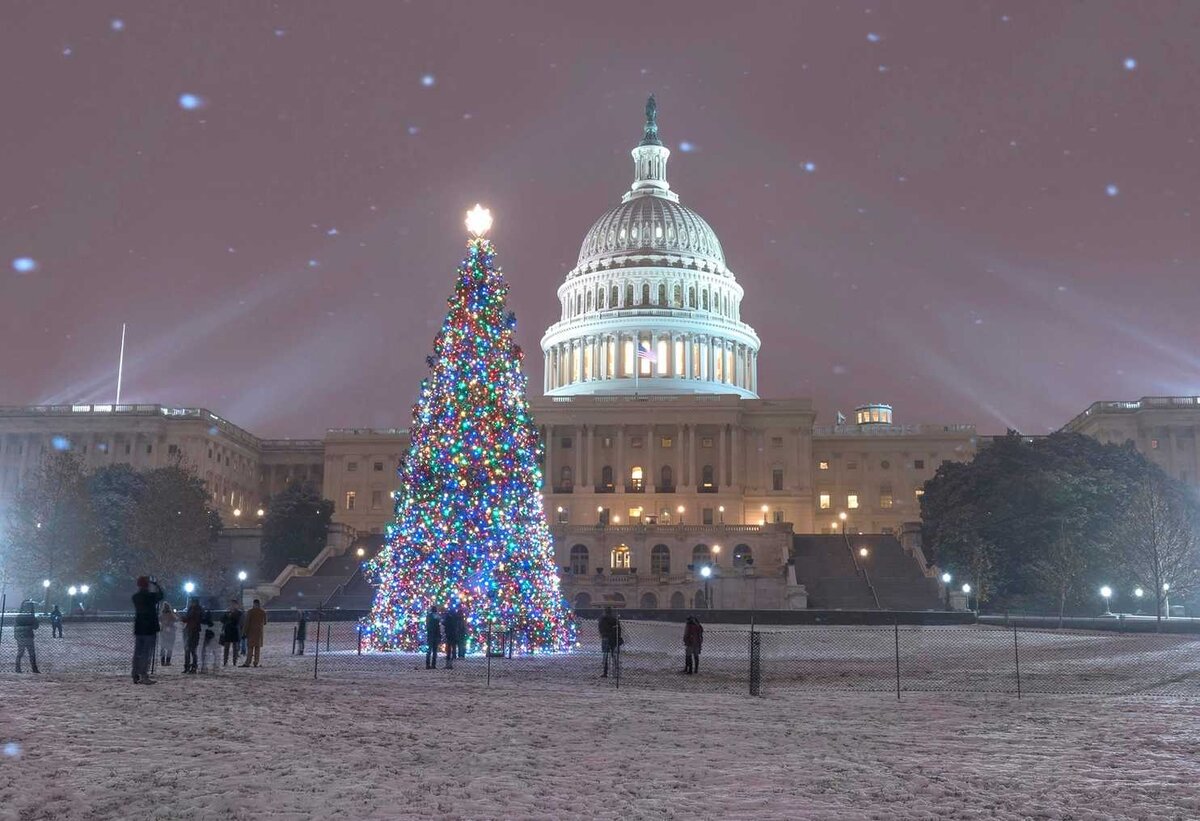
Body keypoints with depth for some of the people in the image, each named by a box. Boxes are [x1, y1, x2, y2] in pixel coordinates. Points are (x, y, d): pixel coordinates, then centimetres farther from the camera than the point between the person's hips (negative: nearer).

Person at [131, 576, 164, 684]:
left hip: (138, 628, 6)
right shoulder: (151, 596, -12)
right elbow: (161, 594, 7)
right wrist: (155, 584, 18)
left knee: (137, 653, 9)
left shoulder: (135, 597, 3)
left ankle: (136, 676, 11)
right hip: (150, 628, -6)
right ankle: (144, 676, -8)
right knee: (147, 653, -4)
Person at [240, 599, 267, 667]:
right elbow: (265, 623, 10)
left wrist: (245, 632, -5)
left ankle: (247, 662, -11)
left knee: (250, 647, -2)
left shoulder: (250, 611, -6)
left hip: (251, 631, -2)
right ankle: (256, 663, 4)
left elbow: (247, 622, -9)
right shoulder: (263, 612, 3)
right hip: (259, 632, 3)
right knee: (257, 648, 7)